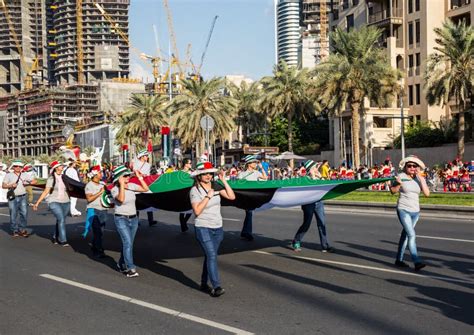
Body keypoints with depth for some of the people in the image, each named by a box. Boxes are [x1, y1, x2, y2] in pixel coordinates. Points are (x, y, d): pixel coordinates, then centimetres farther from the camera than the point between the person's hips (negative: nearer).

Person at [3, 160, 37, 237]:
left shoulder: (24, 175, 10)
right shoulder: (9, 175, 4)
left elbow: (34, 181, 9)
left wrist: (28, 183, -10)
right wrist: (11, 185, -17)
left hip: (22, 197, 2)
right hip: (13, 198, -2)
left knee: (24, 213, -1)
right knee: (13, 215, -1)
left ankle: (22, 229, 10)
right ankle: (14, 231, 8)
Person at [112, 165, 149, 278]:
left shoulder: (131, 186, 4)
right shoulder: (115, 189, -10)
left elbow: (146, 189, 0)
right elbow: (121, 199, -28)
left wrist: (139, 177, -3)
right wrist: (122, 184, -24)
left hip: (133, 218, 5)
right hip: (121, 219, -5)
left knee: (128, 243, 13)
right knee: (128, 243, -16)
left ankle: (121, 264, 31)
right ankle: (130, 268, -13)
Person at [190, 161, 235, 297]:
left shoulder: (216, 186, 3)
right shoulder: (195, 190, -10)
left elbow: (232, 196, -5)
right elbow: (197, 211, -18)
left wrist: (223, 180, -8)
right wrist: (208, 196, -19)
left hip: (218, 227, 5)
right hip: (203, 228, -5)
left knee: (209, 256, 12)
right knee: (212, 256, -15)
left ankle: (204, 284, 25)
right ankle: (216, 286, -18)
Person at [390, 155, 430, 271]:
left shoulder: (420, 178, 3)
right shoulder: (401, 176, -7)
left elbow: (427, 193, -9)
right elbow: (392, 191, 2)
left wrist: (420, 178, -14)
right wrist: (398, 184, -18)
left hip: (415, 211, 5)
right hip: (403, 210, -5)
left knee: (405, 234, 15)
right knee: (411, 235, -17)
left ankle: (399, 259, 27)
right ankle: (417, 262, -22)